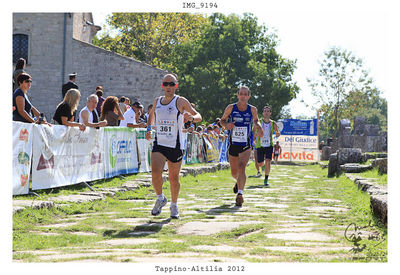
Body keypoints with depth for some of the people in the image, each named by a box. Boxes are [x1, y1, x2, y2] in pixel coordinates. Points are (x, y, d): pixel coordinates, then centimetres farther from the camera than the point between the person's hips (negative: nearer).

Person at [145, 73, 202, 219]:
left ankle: (174, 205, 26)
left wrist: (192, 117, -26)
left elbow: (198, 116, -5)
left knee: (174, 178, 6)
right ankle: (160, 198, 8)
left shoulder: (181, 101, -4)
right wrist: (149, 129, 19)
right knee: (155, 173, -17)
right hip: (159, 144, 2)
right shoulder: (157, 101, 9)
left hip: (175, 146, -2)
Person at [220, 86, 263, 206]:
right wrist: (226, 125, -15)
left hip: (246, 145, -2)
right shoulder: (231, 108, -3)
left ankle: (240, 193, -34)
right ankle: (239, 181, 50)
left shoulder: (252, 109, -1)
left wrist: (258, 126, -4)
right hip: (233, 144, 2)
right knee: (234, 172, 14)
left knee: (241, 167, -25)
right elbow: (222, 120, 8)